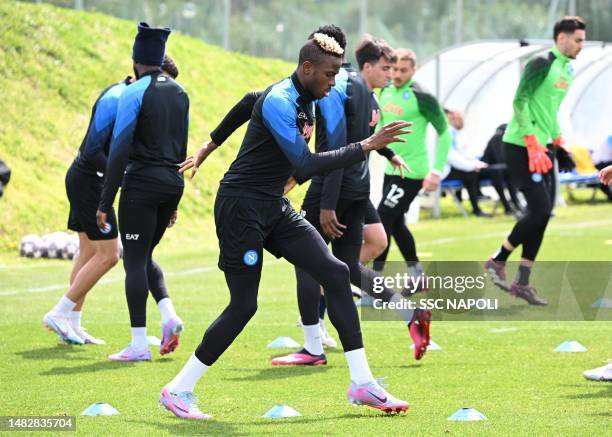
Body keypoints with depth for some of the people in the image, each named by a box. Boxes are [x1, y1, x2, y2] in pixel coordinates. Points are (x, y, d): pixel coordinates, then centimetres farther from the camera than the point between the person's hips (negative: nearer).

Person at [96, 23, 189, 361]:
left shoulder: (134, 93, -10)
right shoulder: (179, 93, 12)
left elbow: (120, 151, -14)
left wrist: (105, 203, -11)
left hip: (142, 182, -7)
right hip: (172, 182, 7)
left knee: (135, 260, -2)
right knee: (144, 255, 20)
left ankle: (139, 344, -4)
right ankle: (169, 314, 0)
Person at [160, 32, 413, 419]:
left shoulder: (307, 101, 8)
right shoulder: (278, 102, -22)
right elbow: (306, 164, -29)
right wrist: (367, 146, -28)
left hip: (275, 209, 9)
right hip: (241, 208, -9)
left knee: (335, 273, -3)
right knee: (244, 304, -8)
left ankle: (362, 383, -1)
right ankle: (178, 390, 6)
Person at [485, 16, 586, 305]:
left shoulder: (567, 70, 14)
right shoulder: (542, 64, -13)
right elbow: (520, 101, -18)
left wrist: (557, 140, 16)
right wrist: (532, 140, -23)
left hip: (541, 148, 9)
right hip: (520, 147, -9)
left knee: (541, 213, 5)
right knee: (540, 208, -14)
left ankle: (522, 282, 10)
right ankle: (498, 261, 2)